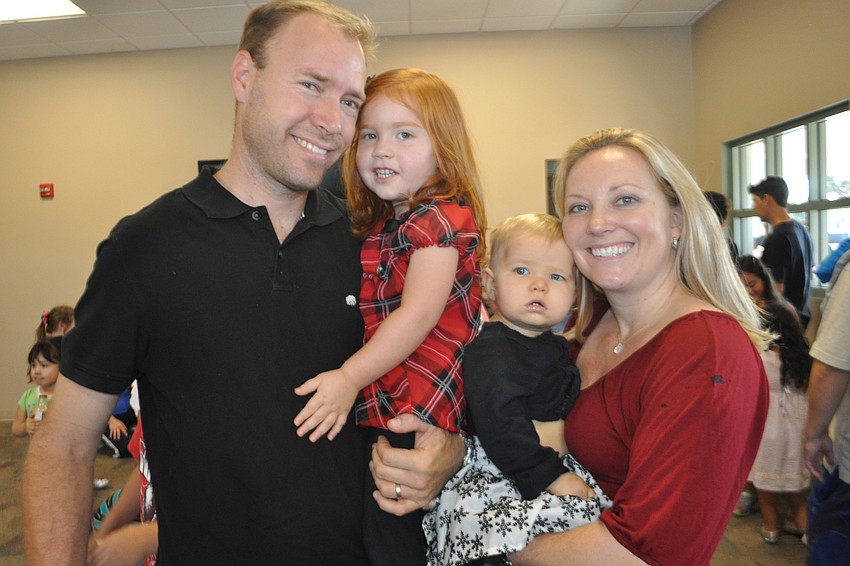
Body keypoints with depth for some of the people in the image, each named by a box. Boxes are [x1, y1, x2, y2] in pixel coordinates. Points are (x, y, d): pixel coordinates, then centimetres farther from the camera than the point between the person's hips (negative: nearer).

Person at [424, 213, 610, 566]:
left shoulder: (555, 346, 15)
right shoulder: (490, 352, -15)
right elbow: (502, 428, -23)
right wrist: (552, 478, -21)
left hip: (558, 468, 9)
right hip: (498, 480, -9)